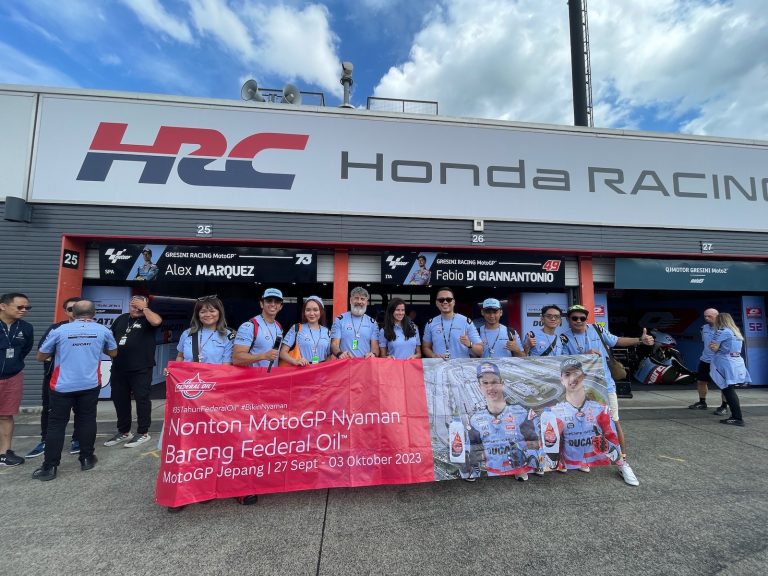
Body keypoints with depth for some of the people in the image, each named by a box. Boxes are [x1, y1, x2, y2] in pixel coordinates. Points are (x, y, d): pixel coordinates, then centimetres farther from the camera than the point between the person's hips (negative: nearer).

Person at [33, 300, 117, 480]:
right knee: (86, 421, 11)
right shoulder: (103, 330, -2)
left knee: (56, 424, 8)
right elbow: (113, 353, 13)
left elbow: (41, 357, 6)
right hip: (90, 384, 1)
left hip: (62, 385, -1)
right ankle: (87, 459, 20)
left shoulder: (59, 330, -6)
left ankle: (49, 467, 11)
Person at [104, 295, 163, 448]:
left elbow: (156, 321, -28)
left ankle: (143, 433, 11)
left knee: (142, 399, 1)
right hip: (119, 367, 7)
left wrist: (144, 308, -17)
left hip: (141, 369, -6)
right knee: (119, 399, 14)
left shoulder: (148, 319, -4)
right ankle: (123, 432, 29)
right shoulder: (121, 318, 13)